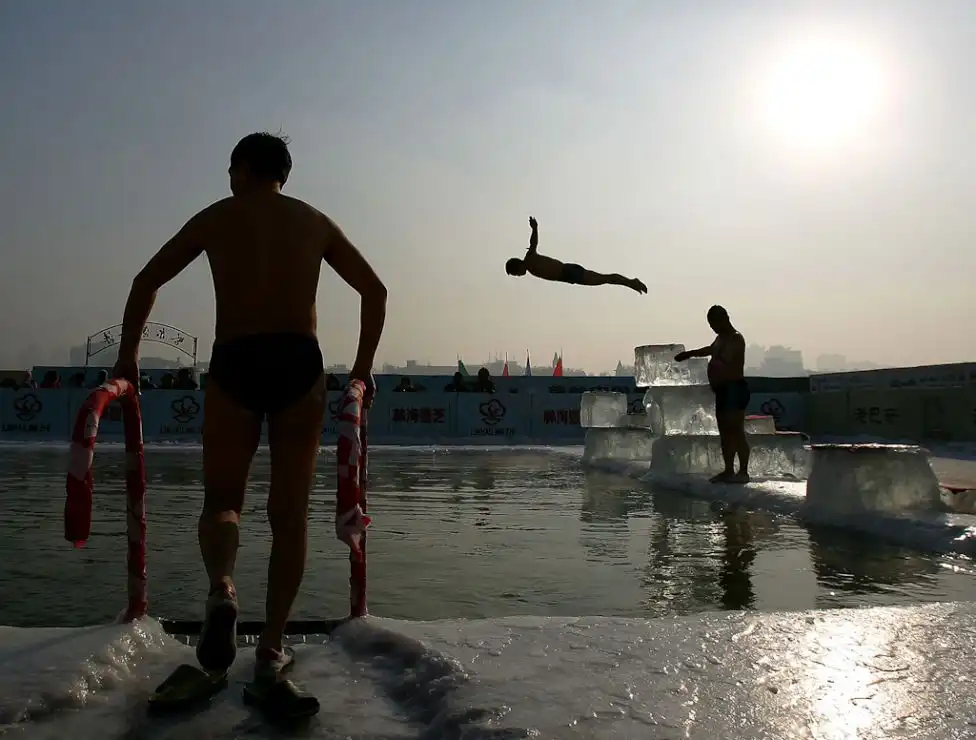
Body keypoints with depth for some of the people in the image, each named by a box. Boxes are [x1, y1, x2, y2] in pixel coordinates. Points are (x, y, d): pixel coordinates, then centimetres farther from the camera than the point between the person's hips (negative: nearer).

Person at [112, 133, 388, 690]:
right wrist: (363, 368, 19)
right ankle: (273, 647, 9)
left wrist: (128, 358, 21)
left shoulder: (216, 217, 14)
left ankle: (222, 588, -21)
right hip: (300, 364, 1)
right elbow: (375, 291, 15)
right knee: (290, 513, 8)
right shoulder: (316, 221, 18)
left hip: (235, 365, -1)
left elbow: (147, 282, 12)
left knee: (222, 499, 11)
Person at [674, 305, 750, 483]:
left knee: (736, 431, -10)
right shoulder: (721, 339, 17)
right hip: (723, 390, 10)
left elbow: (736, 370, -20)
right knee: (725, 432, 9)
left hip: (735, 389, -10)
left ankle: (743, 472, -8)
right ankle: (729, 470, 14)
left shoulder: (736, 339, -11)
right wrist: (688, 354, 44)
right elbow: (710, 350, 39)